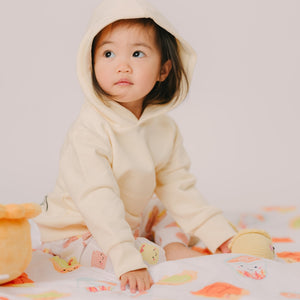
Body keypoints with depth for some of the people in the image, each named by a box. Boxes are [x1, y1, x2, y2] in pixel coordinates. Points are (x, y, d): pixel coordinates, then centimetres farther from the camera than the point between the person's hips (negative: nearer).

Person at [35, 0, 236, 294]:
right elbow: (98, 200, -35)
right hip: (77, 233, -8)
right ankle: (170, 255, -2)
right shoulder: (90, 129, -28)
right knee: (145, 254, -28)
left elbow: (179, 188, 2)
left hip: (132, 221, 8)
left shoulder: (164, 128, -5)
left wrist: (220, 235, -4)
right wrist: (127, 260, -44)